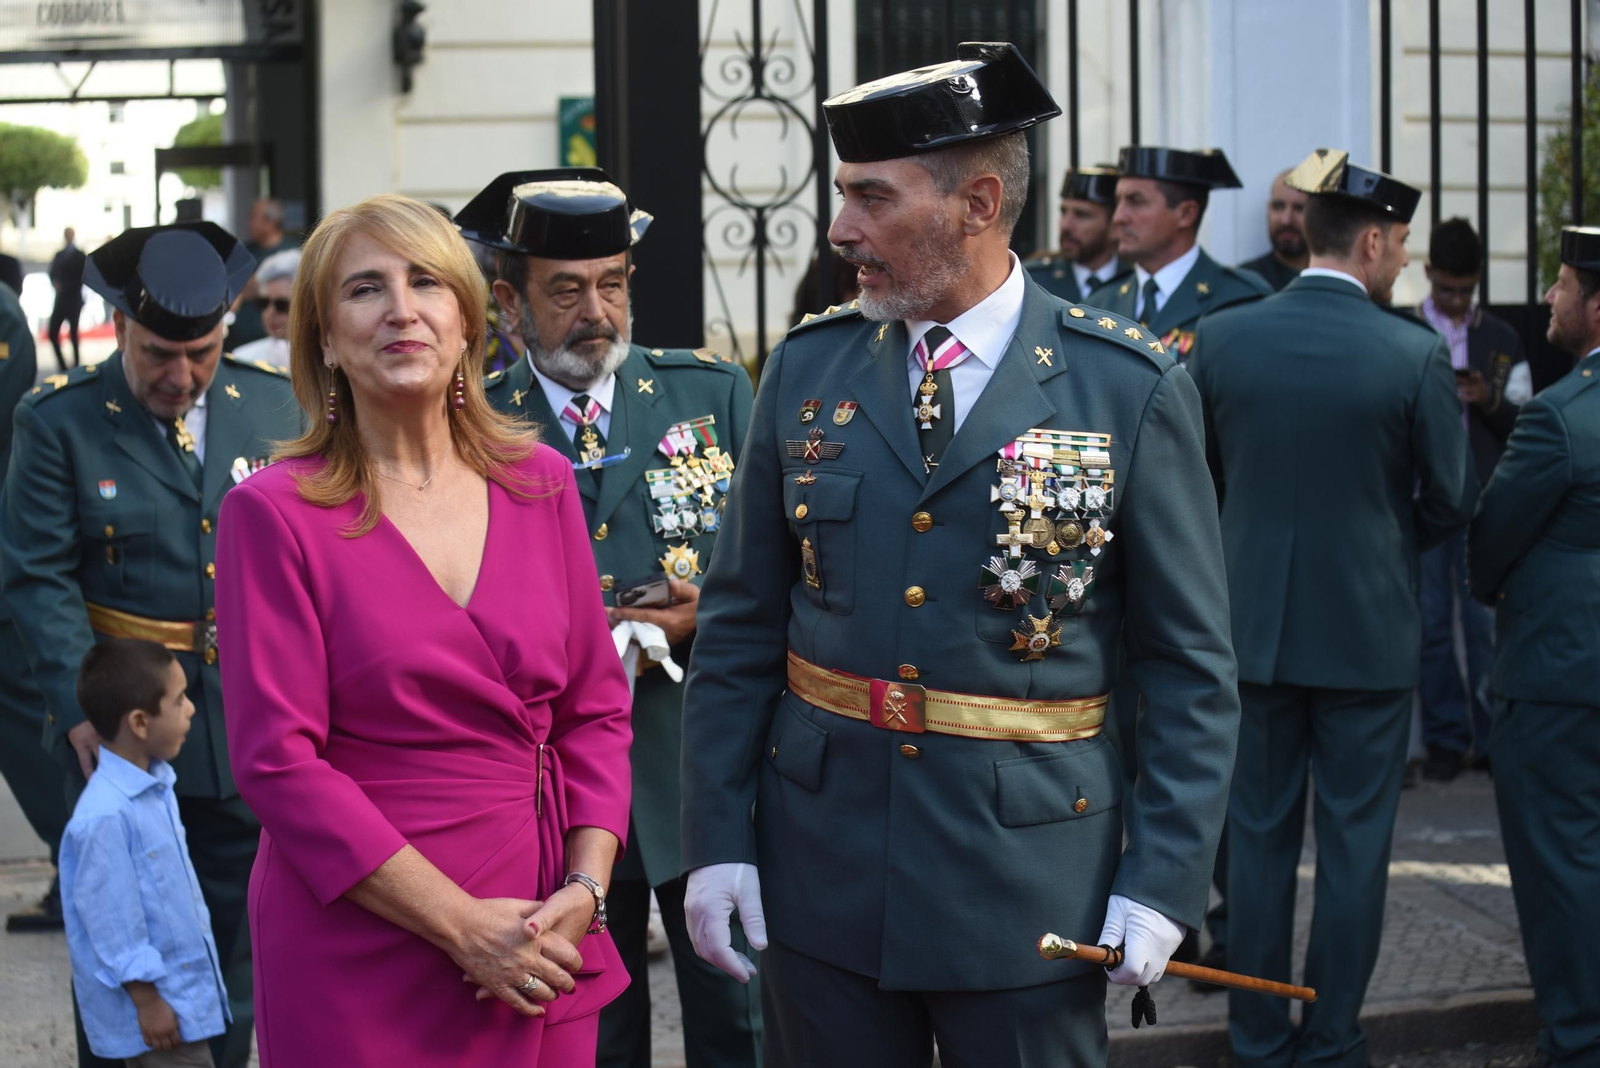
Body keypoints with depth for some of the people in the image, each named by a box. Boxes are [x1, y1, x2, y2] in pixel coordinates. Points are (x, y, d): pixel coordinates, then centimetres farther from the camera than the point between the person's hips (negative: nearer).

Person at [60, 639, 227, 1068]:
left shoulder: (156, 787, 6)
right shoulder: (106, 817, -26)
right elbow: (113, 921, -22)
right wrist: (146, 999, -18)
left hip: (185, 994, 10)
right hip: (155, 1003, -10)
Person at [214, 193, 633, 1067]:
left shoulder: (540, 484, 6)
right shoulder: (274, 512, -7)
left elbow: (597, 707, 9)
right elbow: (277, 759, -11)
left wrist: (585, 888, -6)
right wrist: (462, 927, -15)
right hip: (360, 954, -4)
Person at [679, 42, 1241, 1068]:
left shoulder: (1133, 392, -6)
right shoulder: (806, 369, 3)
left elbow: (1191, 664, -3)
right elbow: (739, 627, 7)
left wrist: (1166, 878, -9)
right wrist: (716, 836, 1)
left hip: (1029, 878, -3)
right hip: (821, 868, 3)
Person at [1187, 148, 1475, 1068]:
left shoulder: (1221, 337, -4)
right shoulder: (1414, 354, -12)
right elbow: (1451, 502, -5)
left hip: (1253, 620, 3)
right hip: (1369, 629, -3)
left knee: (1259, 836, 12)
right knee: (1355, 844, 7)